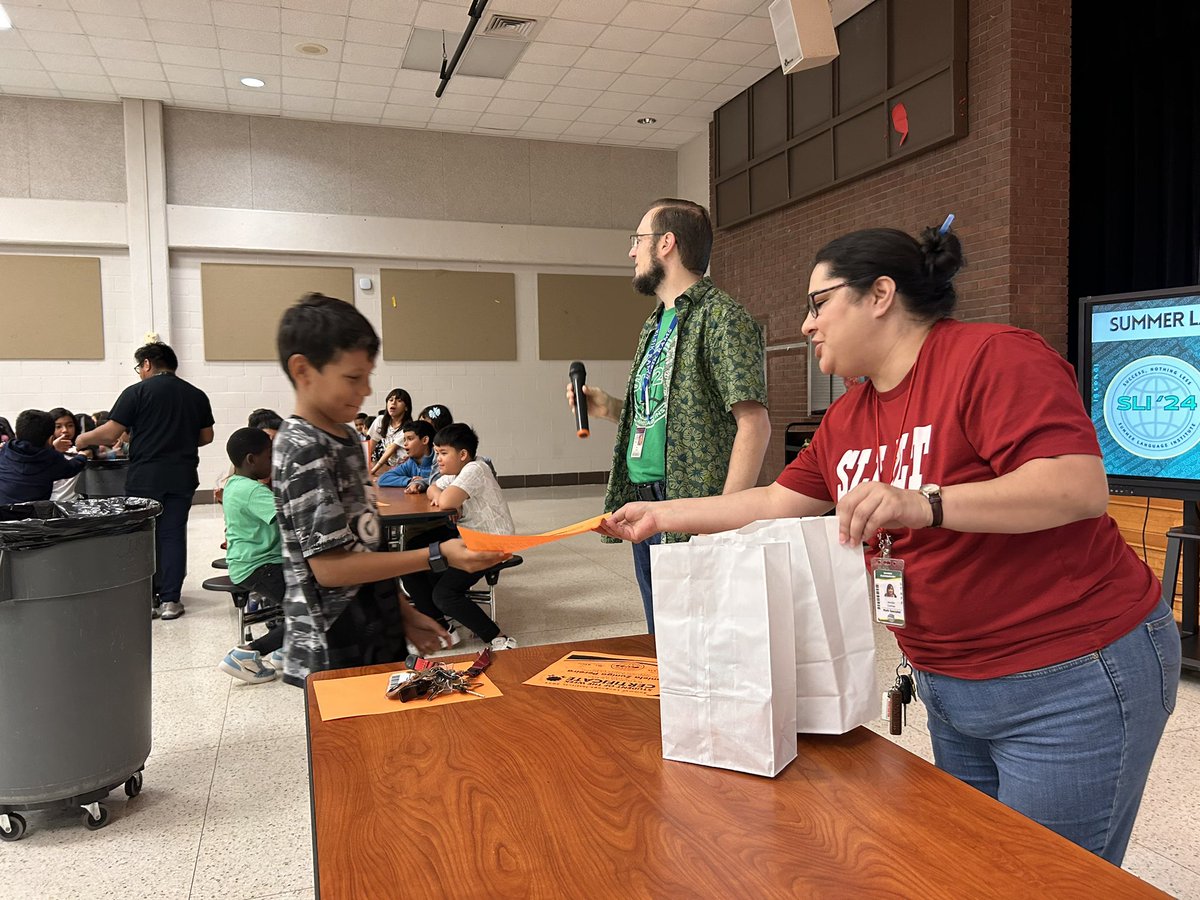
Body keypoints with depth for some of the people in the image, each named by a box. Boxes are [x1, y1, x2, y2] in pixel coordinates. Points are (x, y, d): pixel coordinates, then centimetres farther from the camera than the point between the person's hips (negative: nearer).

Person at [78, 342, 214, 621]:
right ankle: (170, 600, 7)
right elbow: (206, 437, 11)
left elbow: (110, 433, -8)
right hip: (182, 477, 3)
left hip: (145, 477, -3)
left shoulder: (137, 392, -6)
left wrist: (83, 439, 10)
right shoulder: (197, 395, 7)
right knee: (173, 535, 7)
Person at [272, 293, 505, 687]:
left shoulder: (345, 437, 8)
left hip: (374, 638, 9)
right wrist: (438, 556, -24)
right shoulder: (304, 451, -19)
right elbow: (330, 566, -23)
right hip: (337, 656, -9)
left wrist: (403, 613, 13)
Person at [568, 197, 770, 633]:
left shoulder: (720, 318, -11)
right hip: (643, 502, 9)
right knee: (660, 642, 18)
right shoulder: (655, 325, 17)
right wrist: (611, 408, 5)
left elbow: (753, 424, -19)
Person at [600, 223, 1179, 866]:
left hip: (1070, 685, -8)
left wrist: (921, 504, -37)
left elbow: (1082, 488, -26)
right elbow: (778, 504, 15)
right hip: (949, 687, 8)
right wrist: (660, 515, 15)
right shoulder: (847, 420, 8)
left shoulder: (993, 357, -17)